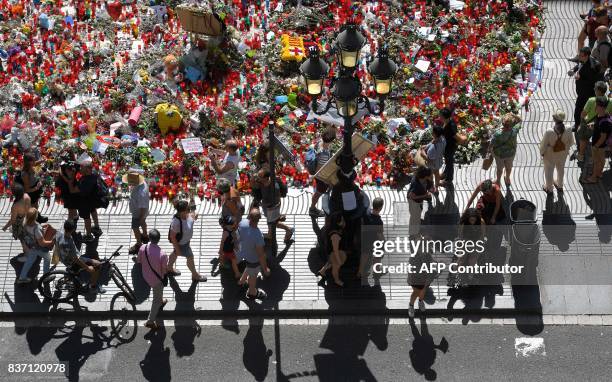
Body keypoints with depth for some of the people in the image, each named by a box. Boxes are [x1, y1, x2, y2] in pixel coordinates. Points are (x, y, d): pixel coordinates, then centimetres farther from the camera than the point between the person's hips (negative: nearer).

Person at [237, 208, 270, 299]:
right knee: (253, 275, 25)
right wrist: (265, 269, -14)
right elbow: (261, 255, -30)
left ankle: (242, 280, 66)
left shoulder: (242, 224, -27)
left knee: (249, 268, 38)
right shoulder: (258, 236, -44)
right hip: (253, 259, -5)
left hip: (244, 252, 6)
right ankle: (252, 293, 55)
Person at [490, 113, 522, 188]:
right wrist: (512, 115, -28)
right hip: (510, 153, 2)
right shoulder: (514, 131, -31)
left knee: (500, 168, 26)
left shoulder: (497, 133, -37)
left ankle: (498, 181, 50)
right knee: (508, 167, 30)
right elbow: (519, 120, -12)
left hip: (499, 154, -2)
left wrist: (490, 149, 0)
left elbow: (492, 145, -22)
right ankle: (507, 179, 56)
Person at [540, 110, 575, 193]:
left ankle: (549, 188, 47)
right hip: (563, 154, 3)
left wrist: (542, 153, -2)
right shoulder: (568, 132, -27)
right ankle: (560, 186, 56)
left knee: (549, 171, 25)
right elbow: (571, 143, -8)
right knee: (561, 169, 31)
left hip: (550, 155, -3)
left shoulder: (549, 132, -37)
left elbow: (543, 145, -23)